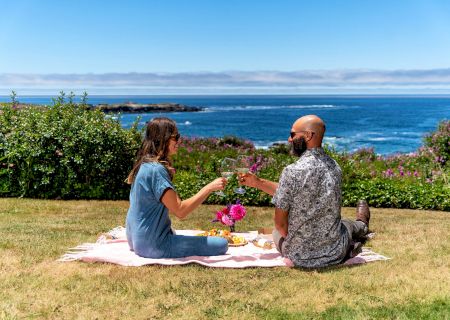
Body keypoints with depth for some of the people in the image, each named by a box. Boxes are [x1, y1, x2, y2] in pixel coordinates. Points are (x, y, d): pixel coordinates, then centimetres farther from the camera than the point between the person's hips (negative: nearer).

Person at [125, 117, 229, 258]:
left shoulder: (144, 165, 6)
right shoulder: (156, 169, -23)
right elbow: (180, 211, -24)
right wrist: (209, 187, -21)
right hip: (153, 245, -10)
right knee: (221, 244, -12)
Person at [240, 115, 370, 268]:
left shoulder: (291, 171, -23)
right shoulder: (335, 167, -4)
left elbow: (280, 223, -15)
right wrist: (257, 182, 10)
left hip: (299, 257, -3)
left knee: (277, 231, 31)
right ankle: (361, 225, 73)